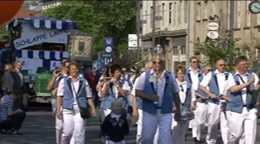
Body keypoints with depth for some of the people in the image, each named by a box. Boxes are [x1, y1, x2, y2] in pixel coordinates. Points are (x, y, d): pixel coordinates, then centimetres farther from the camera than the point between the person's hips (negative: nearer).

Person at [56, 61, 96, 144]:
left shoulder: (84, 82, 12)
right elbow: (59, 96, 4)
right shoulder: (64, 81, 8)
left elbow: (89, 97, 13)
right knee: (67, 132, -2)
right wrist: (58, 110, -3)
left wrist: (92, 108, 3)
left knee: (79, 132, -7)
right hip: (67, 110, -1)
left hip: (80, 110, 1)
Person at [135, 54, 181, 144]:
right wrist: (149, 97, -17)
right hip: (149, 112, 0)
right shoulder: (145, 76, 1)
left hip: (165, 113, 1)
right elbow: (138, 92, 1)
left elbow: (175, 94, 13)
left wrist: (178, 110, 14)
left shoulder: (170, 76, 6)